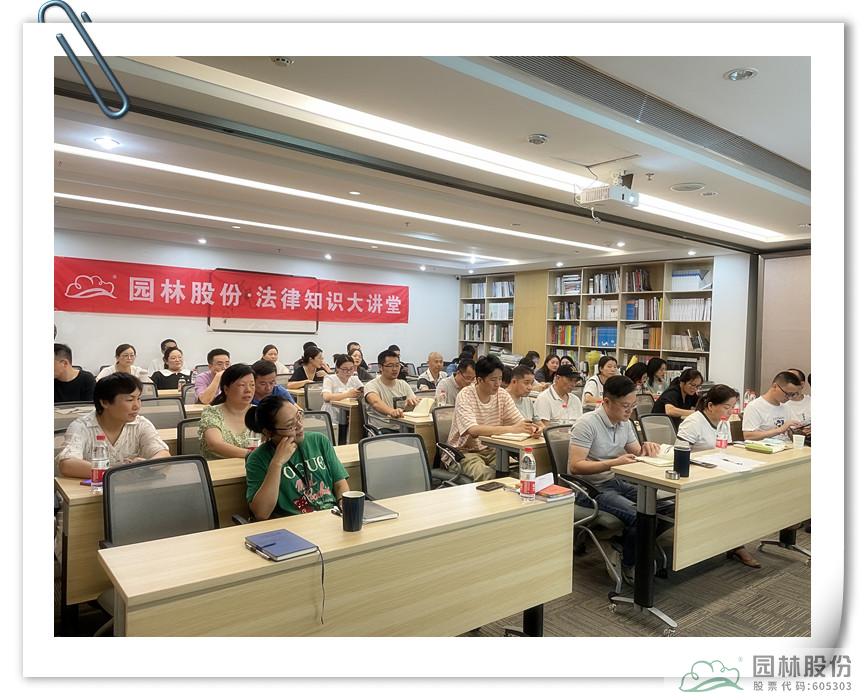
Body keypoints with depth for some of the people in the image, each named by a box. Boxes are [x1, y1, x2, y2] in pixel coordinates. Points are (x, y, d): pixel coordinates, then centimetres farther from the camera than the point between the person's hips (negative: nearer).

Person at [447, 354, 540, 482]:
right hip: (464, 451, -5)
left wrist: (531, 428, -27)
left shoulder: (502, 394, -1)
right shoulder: (465, 396, -18)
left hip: (490, 450, 5)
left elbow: (520, 421, -3)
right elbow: (473, 430, -31)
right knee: (485, 474, -32)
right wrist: (511, 429, -37)